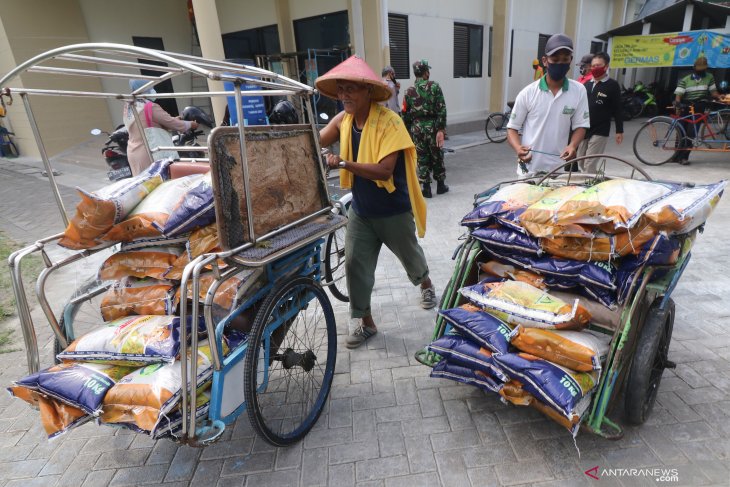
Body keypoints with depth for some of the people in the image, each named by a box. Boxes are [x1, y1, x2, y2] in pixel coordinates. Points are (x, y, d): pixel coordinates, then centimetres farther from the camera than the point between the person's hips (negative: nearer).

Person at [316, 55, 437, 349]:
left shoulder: (388, 121, -21)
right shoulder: (342, 119, -2)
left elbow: (384, 170, -30)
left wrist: (344, 163, -35)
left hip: (394, 210, -4)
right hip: (360, 210, 5)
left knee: (409, 255, 18)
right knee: (354, 264, 2)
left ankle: (426, 285, 53)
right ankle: (366, 323, 20)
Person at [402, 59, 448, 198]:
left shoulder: (409, 91, 5)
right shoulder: (434, 86, -3)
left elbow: (405, 114, 5)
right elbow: (441, 110, -12)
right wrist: (441, 130, -12)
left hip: (417, 127, 2)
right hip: (432, 126, -1)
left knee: (422, 158, 8)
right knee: (437, 157, 12)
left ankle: (426, 188, 9)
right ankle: (440, 185, 24)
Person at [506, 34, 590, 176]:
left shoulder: (579, 90, 1)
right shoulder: (527, 93, -3)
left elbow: (580, 126, 4)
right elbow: (512, 128, 0)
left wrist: (572, 146, -17)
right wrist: (518, 148, -21)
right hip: (529, 169, -1)